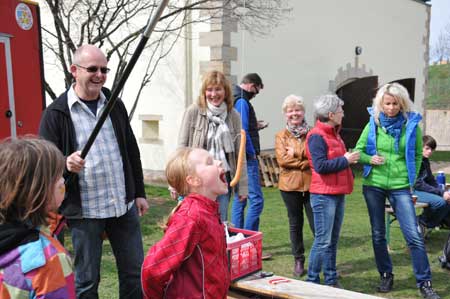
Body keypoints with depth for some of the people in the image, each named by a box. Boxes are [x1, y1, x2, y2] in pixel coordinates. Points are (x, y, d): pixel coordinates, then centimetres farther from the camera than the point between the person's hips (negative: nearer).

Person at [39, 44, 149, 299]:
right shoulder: (56, 113, -7)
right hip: (85, 211, -4)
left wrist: (139, 193, 13)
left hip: (125, 206, 4)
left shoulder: (115, 104, 8)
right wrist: (66, 164, -28)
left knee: (135, 274, 13)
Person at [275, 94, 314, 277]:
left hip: (311, 184, -1)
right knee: (295, 223, 11)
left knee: (316, 223, -3)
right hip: (290, 185, 1)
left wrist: (295, 153, -12)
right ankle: (298, 260, 23)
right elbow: (282, 159, -8)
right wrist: (305, 161, -10)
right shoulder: (281, 136, 5)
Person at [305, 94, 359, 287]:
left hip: (337, 194, 9)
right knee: (323, 241, -5)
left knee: (333, 240, 13)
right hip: (324, 195, -9)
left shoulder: (333, 133, 16)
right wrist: (345, 160, -15)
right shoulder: (316, 136, -14)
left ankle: (331, 280, 21)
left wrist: (350, 159, 7)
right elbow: (320, 166, -22)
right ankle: (312, 281, 4)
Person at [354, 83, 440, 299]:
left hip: (400, 187, -2)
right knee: (378, 235, 11)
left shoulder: (411, 124, -3)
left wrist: (412, 180, 0)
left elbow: (417, 155, 7)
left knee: (414, 236, -7)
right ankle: (386, 276, 27)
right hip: (373, 185, 2)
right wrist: (370, 159, -15)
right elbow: (358, 151, 6)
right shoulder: (373, 124, 0)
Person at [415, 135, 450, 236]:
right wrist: (441, 193, -22)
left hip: (423, 190, 10)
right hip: (413, 191, -10)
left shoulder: (425, 161, 14)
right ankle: (422, 222, -3)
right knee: (440, 201, -26)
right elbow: (418, 184, -21)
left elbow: (431, 181, 14)